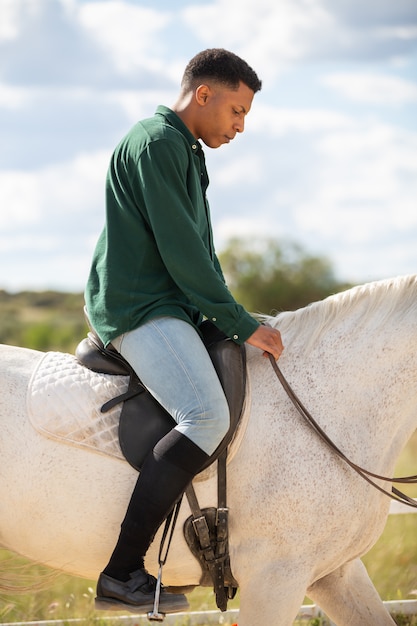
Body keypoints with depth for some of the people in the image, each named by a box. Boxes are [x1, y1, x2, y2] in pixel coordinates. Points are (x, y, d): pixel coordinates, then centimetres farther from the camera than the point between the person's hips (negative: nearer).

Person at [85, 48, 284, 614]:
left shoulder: (187, 153, 22)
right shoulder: (155, 143, -11)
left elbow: (198, 251, 25)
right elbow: (181, 251, -18)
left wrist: (234, 320, 15)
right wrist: (241, 324, -15)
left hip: (170, 305, 11)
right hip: (139, 307, -11)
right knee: (207, 416, -28)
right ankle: (122, 573, -28)